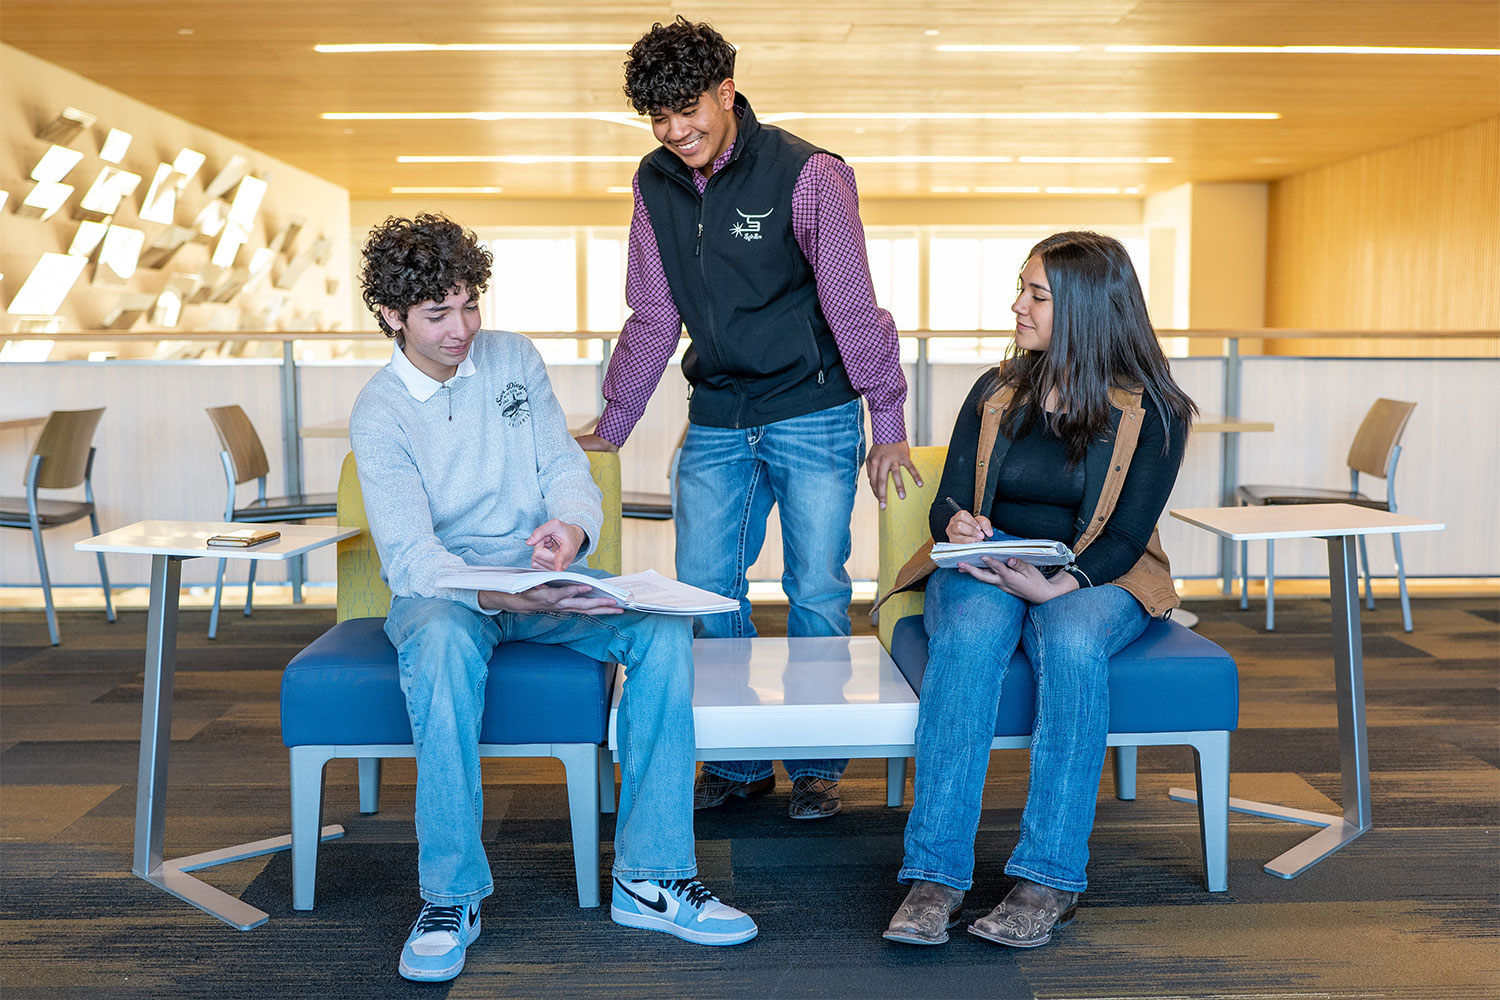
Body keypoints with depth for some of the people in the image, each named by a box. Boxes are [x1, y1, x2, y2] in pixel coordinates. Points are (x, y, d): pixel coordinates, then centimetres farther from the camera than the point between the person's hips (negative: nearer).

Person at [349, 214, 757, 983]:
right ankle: (450, 898, -26)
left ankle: (650, 878, -17)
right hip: (442, 587, -3)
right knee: (443, 643, -40)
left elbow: (568, 468, 2)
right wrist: (502, 596, -38)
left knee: (662, 628, -23)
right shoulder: (379, 415, -8)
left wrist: (572, 529, -23)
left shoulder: (514, 358, 5)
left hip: (542, 578, 4)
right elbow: (410, 556, -18)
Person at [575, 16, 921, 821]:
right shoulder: (655, 184, 4)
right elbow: (652, 319, 12)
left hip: (814, 416, -4)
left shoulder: (807, 174, -12)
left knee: (817, 591, 0)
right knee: (704, 589, 3)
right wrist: (610, 425, 13)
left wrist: (888, 420, -8)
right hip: (716, 421, 5)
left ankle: (816, 762, 18)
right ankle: (737, 761, 19)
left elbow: (852, 304, -9)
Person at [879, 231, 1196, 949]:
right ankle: (935, 875, -37)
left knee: (1071, 640, -37)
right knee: (968, 636, -34)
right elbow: (948, 502, 9)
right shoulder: (996, 391, 12)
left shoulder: (1150, 410, 1)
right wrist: (957, 527, -16)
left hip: (1096, 578, -2)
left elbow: (1126, 535, -7)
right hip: (984, 567, 2)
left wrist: (1057, 586, -25)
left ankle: (1050, 878, -33)